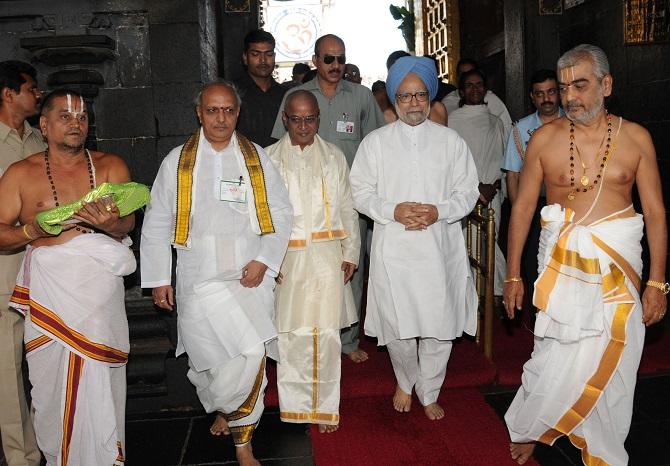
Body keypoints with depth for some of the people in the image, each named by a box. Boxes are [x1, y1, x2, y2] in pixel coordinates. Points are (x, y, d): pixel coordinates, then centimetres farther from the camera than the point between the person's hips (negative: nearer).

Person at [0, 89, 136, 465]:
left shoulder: (111, 166, 6)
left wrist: (110, 223, -27)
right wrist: (32, 231, -14)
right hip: (49, 289, 0)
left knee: (100, 385, 4)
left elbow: (128, 224, -4)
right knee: (55, 385, 3)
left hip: (100, 284, 0)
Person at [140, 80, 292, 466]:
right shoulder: (177, 162, 5)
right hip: (200, 278, -1)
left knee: (254, 358, -4)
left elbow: (281, 213, 6)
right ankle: (225, 408, 25)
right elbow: (156, 224, 8)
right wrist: (159, 279, 5)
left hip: (250, 275, 1)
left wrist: (264, 260, -6)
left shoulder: (257, 158, 7)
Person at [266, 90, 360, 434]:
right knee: (291, 334, 2)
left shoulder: (334, 157, 10)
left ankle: (325, 406, 13)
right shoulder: (269, 158, 5)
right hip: (286, 258, 0)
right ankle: (296, 404, 18)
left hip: (327, 256, 1)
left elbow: (347, 208, 12)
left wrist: (351, 253, 7)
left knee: (327, 334, 0)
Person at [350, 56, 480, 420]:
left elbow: (468, 192, 5)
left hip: (440, 248, 1)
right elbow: (361, 193, 2)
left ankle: (429, 393, 30)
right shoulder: (375, 142, 4)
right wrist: (393, 211, -15)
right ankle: (405, 384, 37)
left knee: (439, 327, 7)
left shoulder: (451, 141, 6)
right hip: (393, 248, -1)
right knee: (397, 327, 8)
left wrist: (439, 211, -14)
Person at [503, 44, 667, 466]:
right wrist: (513, 274, 1)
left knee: (609, 365, 8)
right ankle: (529, 430, 26)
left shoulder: (635, 137, 0)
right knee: (558, 358, -1)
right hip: (560, 263, -1)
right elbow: (523, 206, 2)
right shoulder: (545, 137, 0)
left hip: (617, 265, 1)